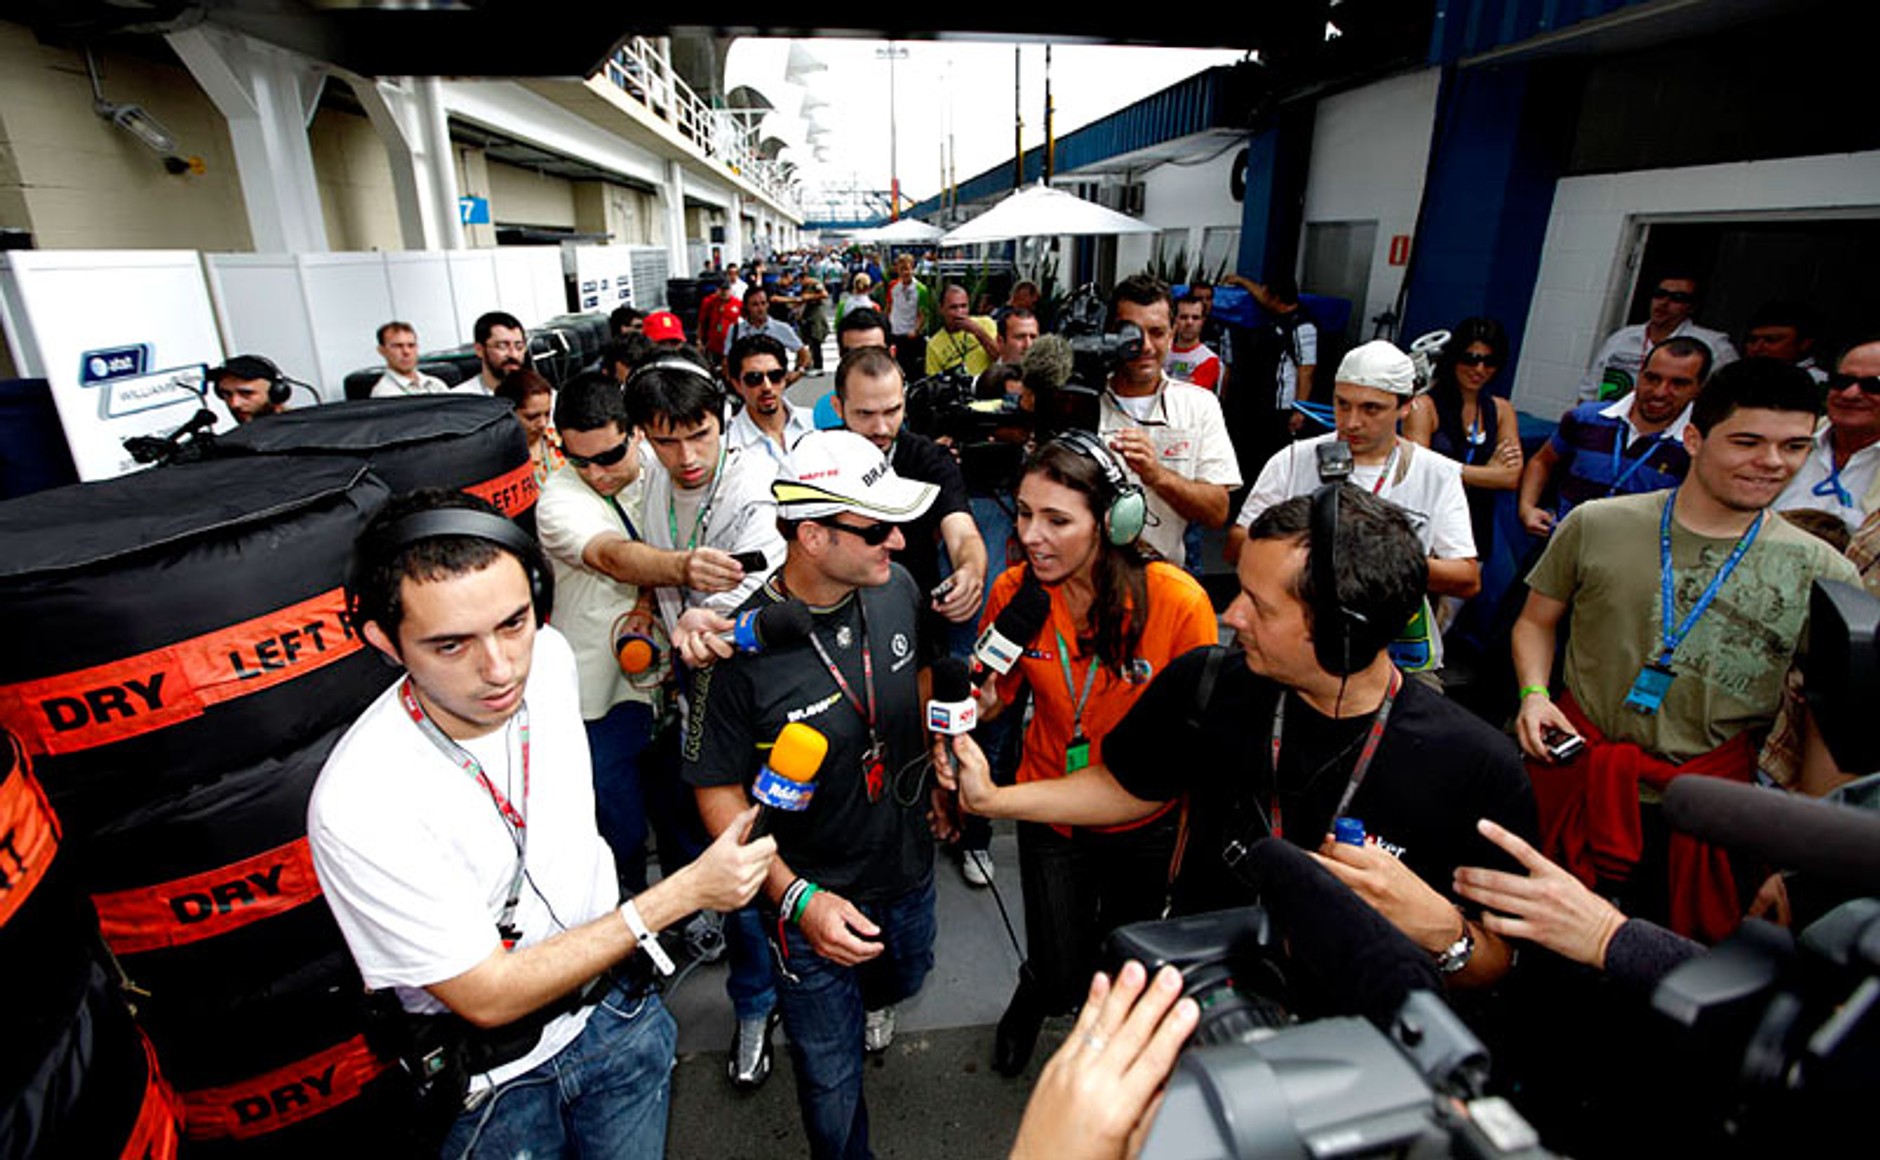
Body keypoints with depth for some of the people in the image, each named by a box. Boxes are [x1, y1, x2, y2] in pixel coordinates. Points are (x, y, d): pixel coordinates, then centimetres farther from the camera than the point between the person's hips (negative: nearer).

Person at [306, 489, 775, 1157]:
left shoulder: (549, 656, -16)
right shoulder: (357, 807, -32)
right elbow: (489, 996, -26)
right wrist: (684, 892, -27)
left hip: (617, 1007, 4)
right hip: (495, 1079, -4)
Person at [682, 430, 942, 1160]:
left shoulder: (895, 587, -14)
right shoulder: (740, 649, -29)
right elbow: (718, 791, -18)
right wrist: (797, 899, -23)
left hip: (909, 872, 5)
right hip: (812, 904, -5)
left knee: (904, 978, 35)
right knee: (833, 1082, 16)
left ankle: (871, 1002, 71)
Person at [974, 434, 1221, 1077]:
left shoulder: (1178, 601, -26)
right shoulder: (1017, 589, -18)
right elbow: (995, 696, -2)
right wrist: (976, 696, -26)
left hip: (1147, 823, 0)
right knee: (1060, 980, 13)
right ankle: (1032, 996, 52)